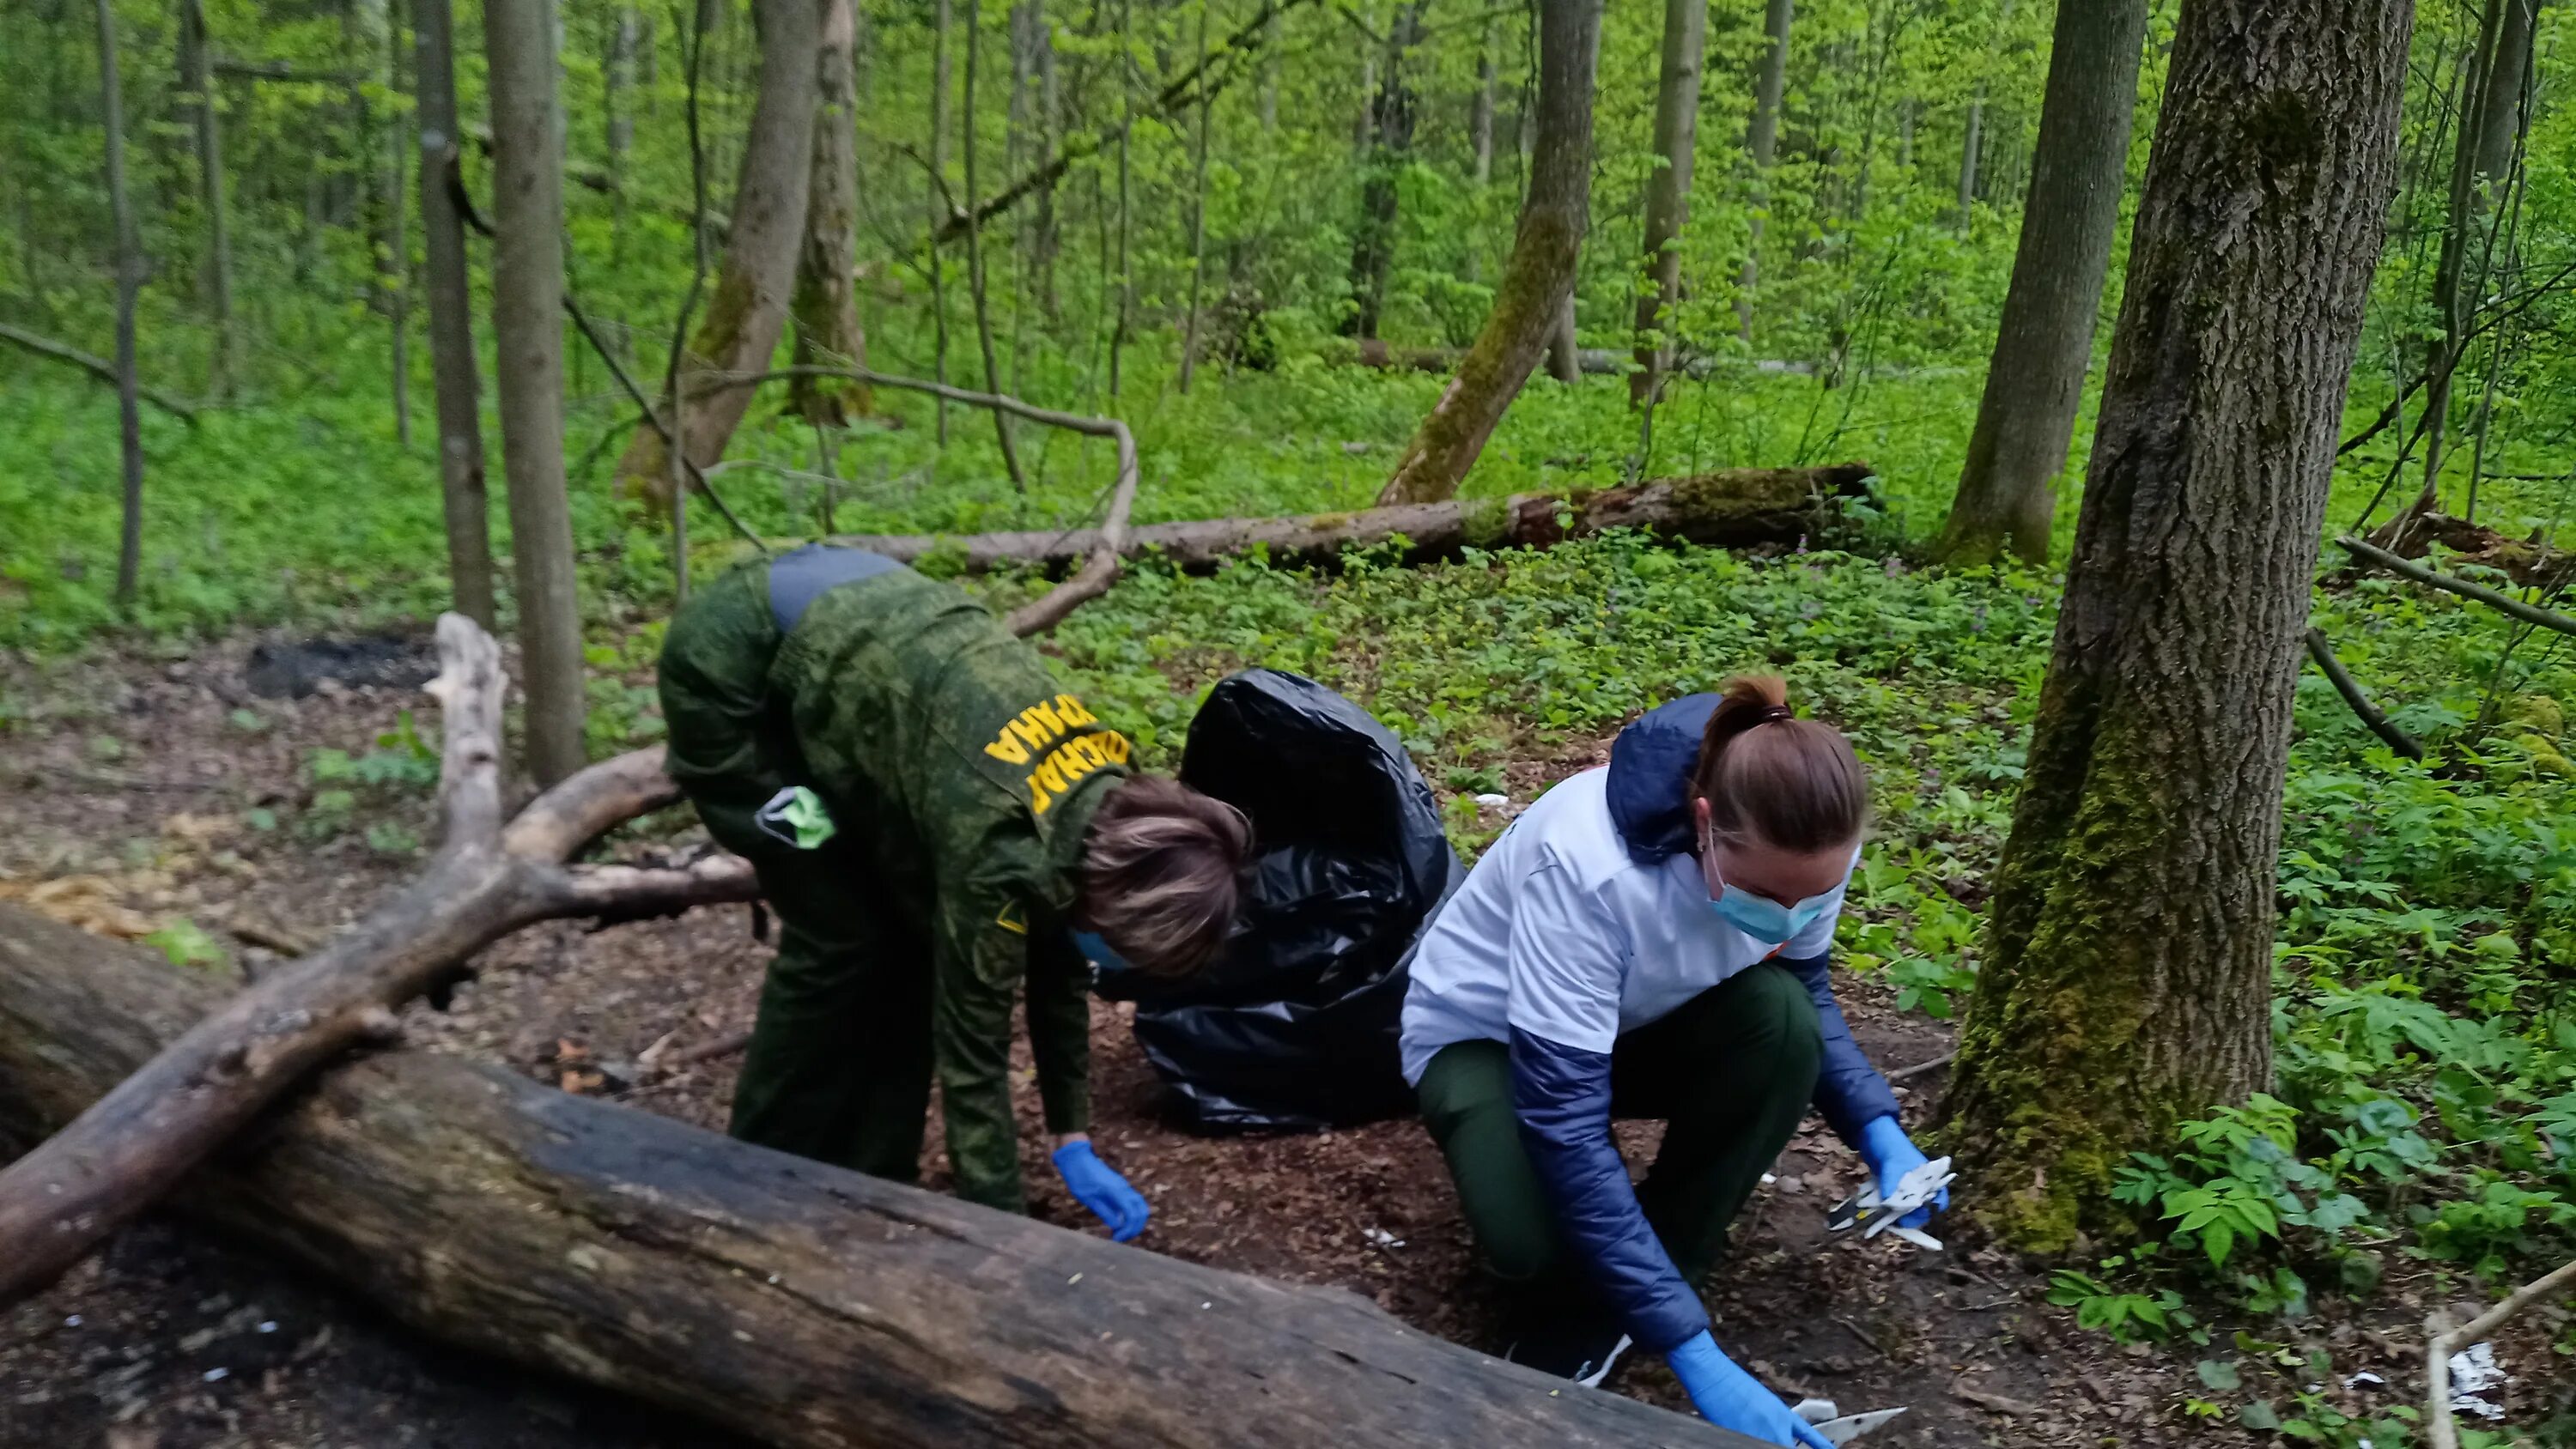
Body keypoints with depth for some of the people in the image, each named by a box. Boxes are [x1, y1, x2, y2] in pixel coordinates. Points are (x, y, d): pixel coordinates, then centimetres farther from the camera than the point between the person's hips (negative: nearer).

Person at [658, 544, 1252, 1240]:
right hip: (732, 669, -7)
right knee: (841, 941, -6)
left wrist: (1073, 1144, 6)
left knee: (918, 933, 2)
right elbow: (973, 1045, -24)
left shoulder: (1098, 805, -10)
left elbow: (1058, 968, 3)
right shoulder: (998, 840, -32)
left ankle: (870, 1186, 14)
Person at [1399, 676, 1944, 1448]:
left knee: (1780, 1019, -28)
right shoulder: (1589, 866, -40)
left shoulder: (1800, 851, -23)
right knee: (1534, 1241, -34)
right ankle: (1572, 1299, 7)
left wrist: (1882, 1136, -19)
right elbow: (1565, 1128, -39)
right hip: (1485, 1033, -5)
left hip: (1634, 1023, 5)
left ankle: (1606, 1315, -11)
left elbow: (1806, 993, -1)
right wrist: (1694, 1354, -40)